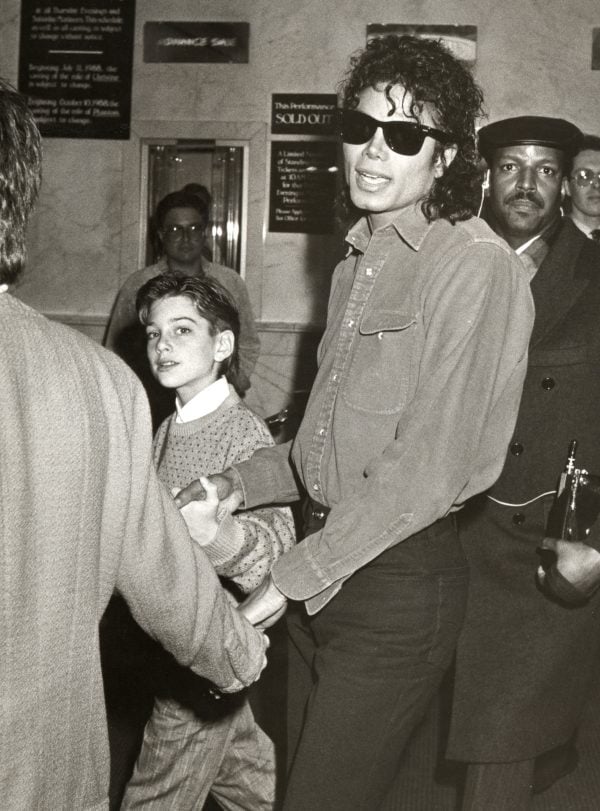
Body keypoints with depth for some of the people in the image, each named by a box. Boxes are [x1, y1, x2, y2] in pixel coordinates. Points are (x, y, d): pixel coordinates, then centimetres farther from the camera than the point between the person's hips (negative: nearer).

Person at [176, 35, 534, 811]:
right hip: (326, 566, 8)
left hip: (400, 579, -8)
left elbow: (428, 468, -20)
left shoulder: (474, 264, -15)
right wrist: (238, 485, 5)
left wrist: (289, 579, -16)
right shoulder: (358, 262, 12)